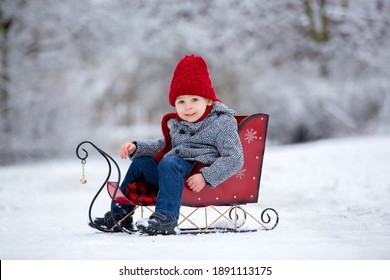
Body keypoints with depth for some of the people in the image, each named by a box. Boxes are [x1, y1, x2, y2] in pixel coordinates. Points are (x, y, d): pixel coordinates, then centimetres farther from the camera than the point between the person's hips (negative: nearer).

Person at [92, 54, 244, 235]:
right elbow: (163, 146, 33)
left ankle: (166, 219, -43)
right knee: (140, 163, 15)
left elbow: (234, 159, -12)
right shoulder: (175, 124, 17)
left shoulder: (222, 123, -6)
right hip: (174, 176, 9)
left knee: (169, 162, -32)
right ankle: (120, 214, 24)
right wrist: (136, 147, 17)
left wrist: (205, 177, -22)